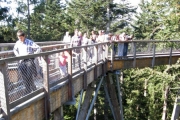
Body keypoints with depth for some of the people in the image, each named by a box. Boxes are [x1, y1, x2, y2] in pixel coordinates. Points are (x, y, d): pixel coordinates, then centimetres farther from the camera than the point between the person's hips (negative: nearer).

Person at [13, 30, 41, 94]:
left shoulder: (30, 42, -6)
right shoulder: (17, 43, 9)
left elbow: (38, 48, -7)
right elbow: (14, 49, 29)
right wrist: (17, 55, 14)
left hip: (29, 60, -5)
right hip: (22, 62, 5)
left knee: (29, 77, -10)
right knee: (24, 78, 5)